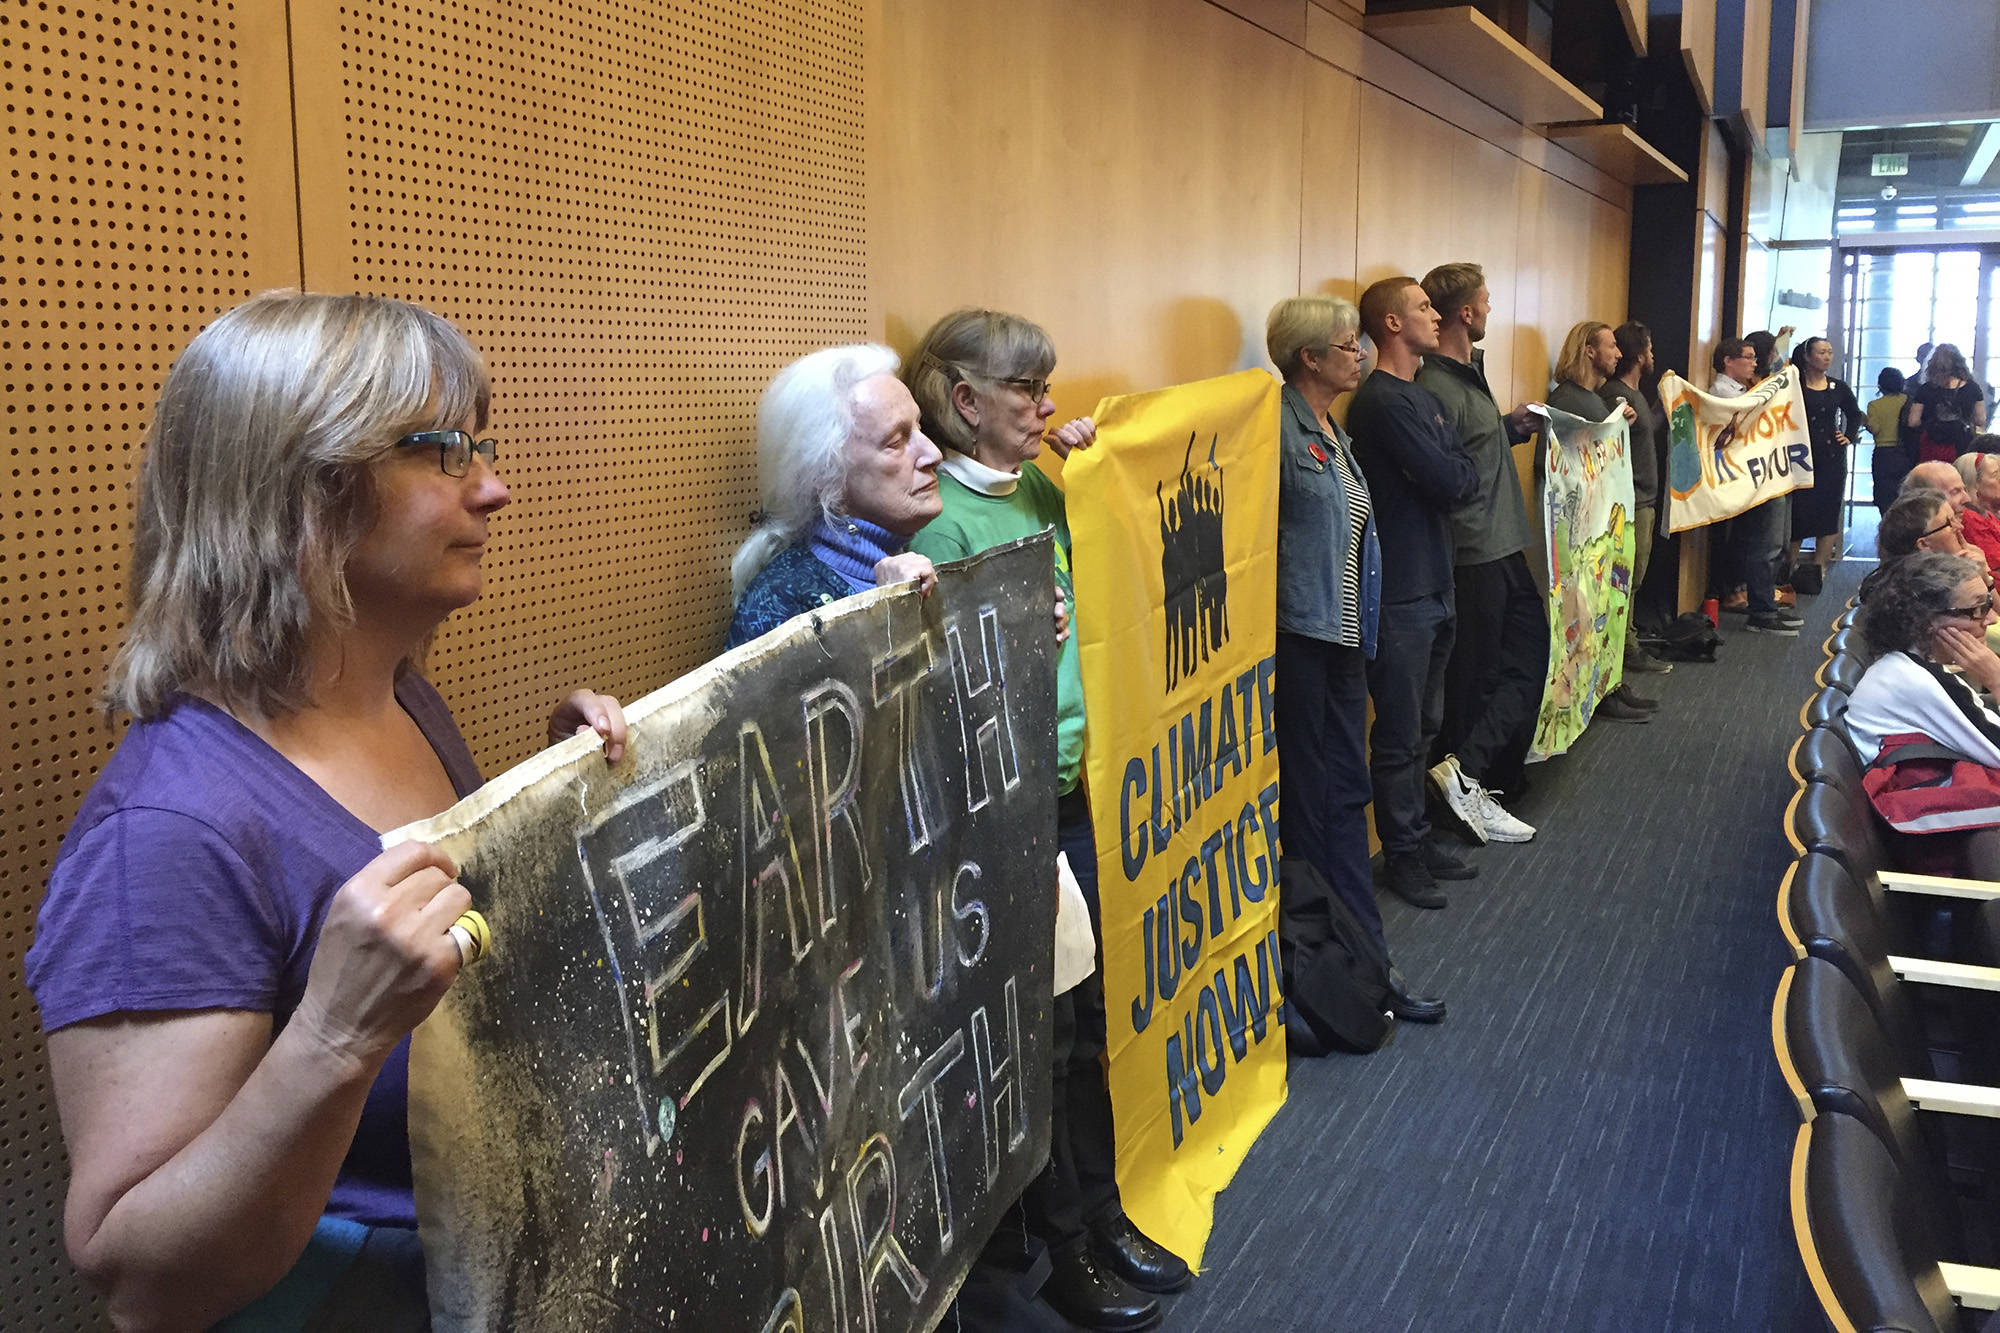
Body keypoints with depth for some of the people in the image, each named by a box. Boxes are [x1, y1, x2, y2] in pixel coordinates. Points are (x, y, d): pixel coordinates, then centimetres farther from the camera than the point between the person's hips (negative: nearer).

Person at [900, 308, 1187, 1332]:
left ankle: (1104, 1212, 35)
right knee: (1043, 1030, 6)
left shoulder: (1041, 488, 8)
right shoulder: (943, 518, -16)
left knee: (1089, 1012, 17)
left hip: (1074, 790, 8)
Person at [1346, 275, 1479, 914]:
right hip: (1399, 590, -10)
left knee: (1425, 725, 18)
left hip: (1433, 583, 10)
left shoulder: (1425, 399, 16)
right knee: (1401, 734, 0)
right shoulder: (1381, 401, -16)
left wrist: (1455, 476, -6)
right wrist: (1462, 472, 0)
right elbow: (1452, 481, -18)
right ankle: (1403, 854, 11)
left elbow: (1463, 477, 13)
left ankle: (1416, 835, 30)